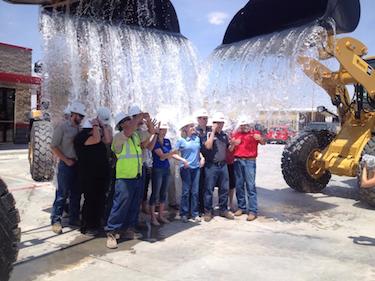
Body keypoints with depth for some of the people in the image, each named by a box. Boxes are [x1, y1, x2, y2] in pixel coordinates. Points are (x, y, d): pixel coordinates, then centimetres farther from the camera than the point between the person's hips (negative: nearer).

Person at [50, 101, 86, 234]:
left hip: (77, 164, 6)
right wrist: (66, 160, -12)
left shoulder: (79, 128, 8)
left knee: (76, 193, 12)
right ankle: (56, 221, 6)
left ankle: (74, 218, 23)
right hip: (66, 164, -6)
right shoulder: (62, 127, -8)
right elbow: (54, 146, -9)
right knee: (62, 193, -4)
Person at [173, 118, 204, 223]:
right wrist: (183, 160, -17)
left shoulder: (197, 138, 8)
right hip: (186, 168, -4)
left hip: (196, 167, 4)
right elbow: (174, 154, -5)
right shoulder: (181, 140, -4)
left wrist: (202, 158, 2)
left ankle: (195, 214, 16)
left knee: (195, 191, 7)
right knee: (186, 191, 2)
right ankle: (184, 214, 14)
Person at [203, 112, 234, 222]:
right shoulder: (208, 134, -4)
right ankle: (208, 211, 11)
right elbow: (208, 146, -21)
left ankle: (223, 210, 24)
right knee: (209, 189, 1)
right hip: (211, 165, -5)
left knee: (224, 189, 11)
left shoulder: (224, 135, 13)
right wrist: (213, 131, -17)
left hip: (223, 165, 5)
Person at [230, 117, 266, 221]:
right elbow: (230, 150, 11)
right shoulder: (236, 134, 13)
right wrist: (233, 144, -10)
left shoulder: (255, 133, 5)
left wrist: (260, 138, -32)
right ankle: (241, 207, 20)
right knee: (239, 185, 8)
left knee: (250, 186, -7)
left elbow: (263, 143, -10)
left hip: (250, 161, -4)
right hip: (238, 161, 4)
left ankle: (253, 211, -5)